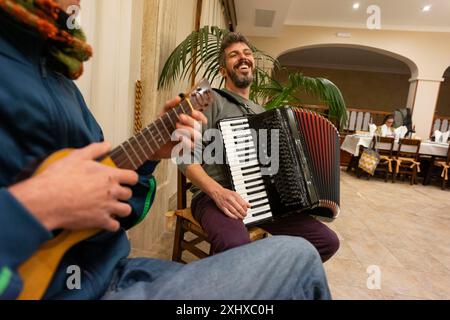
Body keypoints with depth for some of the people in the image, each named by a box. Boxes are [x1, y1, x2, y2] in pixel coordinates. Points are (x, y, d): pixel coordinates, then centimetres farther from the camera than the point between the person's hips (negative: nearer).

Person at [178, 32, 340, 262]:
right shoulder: (212, 99, -3)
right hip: (214, 196, -6)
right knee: (236, 246, -38)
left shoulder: (261, 112, 20)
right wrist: (218, 191, -26)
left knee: (328, 241, -3)